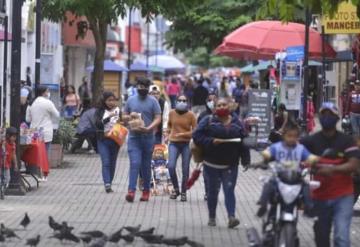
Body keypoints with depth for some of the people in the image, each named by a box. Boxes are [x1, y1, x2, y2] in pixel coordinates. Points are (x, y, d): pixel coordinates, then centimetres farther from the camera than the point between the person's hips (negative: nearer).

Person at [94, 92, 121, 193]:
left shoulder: (118, 111, 4)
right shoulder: (100, 111, 1)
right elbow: (97, 123, -12)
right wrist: (109, 117, -23)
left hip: (115, 140, 2)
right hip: (103, 140, -2)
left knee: (112, 164, 7)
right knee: (105, 163, -12)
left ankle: (109, 184, 16)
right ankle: (107, 185, -19)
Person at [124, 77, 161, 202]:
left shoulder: (153, 101, 0)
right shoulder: (131, 100, 9)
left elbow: (158, 119, -5)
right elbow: (124, 117, 16)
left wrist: (148, 128, -21)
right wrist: (129, 116, -8)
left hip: (148, 137, -1)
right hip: (134, 137, 1)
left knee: (146, 165, 9)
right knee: (134, 163, -12)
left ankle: (146, 190, 20)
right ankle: (131, 191, -18)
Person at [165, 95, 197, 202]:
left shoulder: (190, 115, -2)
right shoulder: (172, 113, 5)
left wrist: (183, 134, -13)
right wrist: (168, 134, 10)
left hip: (186, 144, -1)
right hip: (174, 143, 1)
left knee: (185, 170, 2)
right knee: (171, 166, -14)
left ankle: (183, 192, 15)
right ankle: (176, 189, 7)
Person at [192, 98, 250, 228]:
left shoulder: (236, 123, 5)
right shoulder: (208, 121, -1)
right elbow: (196, 136, -7)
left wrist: (246, 160, -2)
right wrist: (211, 141, -19)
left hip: (231, 165, 1)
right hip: (212, 164, 0)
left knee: (229, 190, -8)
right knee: (213, 191, 8)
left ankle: (231, 216, -15)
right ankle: (212, 217, 18)